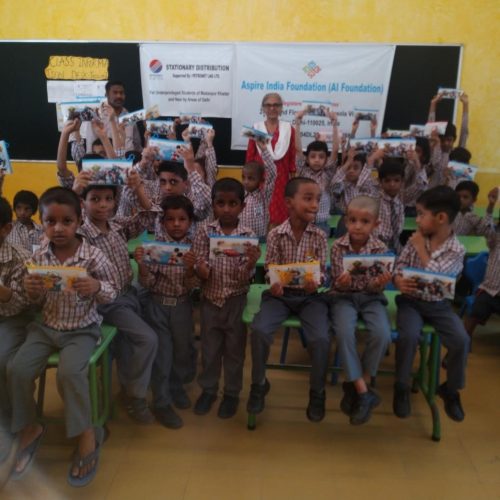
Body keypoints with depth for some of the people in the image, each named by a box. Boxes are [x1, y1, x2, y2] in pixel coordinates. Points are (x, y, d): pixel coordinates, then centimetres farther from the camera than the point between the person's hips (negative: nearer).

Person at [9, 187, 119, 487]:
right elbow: (39, 303, 8)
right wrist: (32, 292, -16)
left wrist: (97, 287, -28)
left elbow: (113, 293, -5)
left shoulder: (93, 256, -14)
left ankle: (87, 434, -4)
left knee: (70, 372, -27)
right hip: (47, 327, 4)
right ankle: (29, 428, 12)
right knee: (18, 370, -14)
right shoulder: (39, 257, -2)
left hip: (82, 329, -4)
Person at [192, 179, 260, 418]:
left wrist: (250, 265, -33)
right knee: (210, 347, 16)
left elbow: (244, 278, -12)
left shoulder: (249, 236, -10)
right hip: (210, 298, 1)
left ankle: (232, 392, 32)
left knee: (234, 349, 13)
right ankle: (208, 389, 35)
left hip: (236, 300, -1)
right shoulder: (204, 231, -7)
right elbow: (199, 266, -7)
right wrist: (200, 270, -29)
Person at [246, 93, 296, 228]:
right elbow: (250, 156, 6)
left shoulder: (288, 129, 4)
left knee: (279, 213, 1)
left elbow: (292, 156, 5)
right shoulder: (256, 128, 4)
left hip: (280, 177, 0)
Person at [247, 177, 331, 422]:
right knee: (260, 329, -25)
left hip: (310, 295, 0)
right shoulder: (275, 235, -6)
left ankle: (317, 392, 4)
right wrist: (273, 285, -22)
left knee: (320, 338, -23)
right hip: (281, 293, 0)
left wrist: (315, 284, -24)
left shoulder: (319, 236, -3)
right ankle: (259, 384, 2)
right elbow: (270, 270, -1)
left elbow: (322, 271, -1)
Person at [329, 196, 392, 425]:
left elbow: (376, 288, -6)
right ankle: (364, 392, -17)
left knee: (382, 335, -26)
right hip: (344, 296, -1)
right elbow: (337, 284, -7)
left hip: (371, 297, 1)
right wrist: (341, 282, -31)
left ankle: (356, 386, -4)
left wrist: (380, 282, -30)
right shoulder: (338, 246, -7)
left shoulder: (381, 249, -6)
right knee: (344, 333, -30)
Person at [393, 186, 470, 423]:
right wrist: (398, 280, -22)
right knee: (408, 336, -26)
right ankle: (402, 387, -2)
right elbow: (399, 265, 0)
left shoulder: (456, 250, -11)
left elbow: (436, 277, -22)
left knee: (461, 339, -19)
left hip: (438, 304, 0)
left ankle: (451, 388, 9)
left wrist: (421, 248, -17)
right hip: (411, 300, 1)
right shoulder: (416, 240, -1)